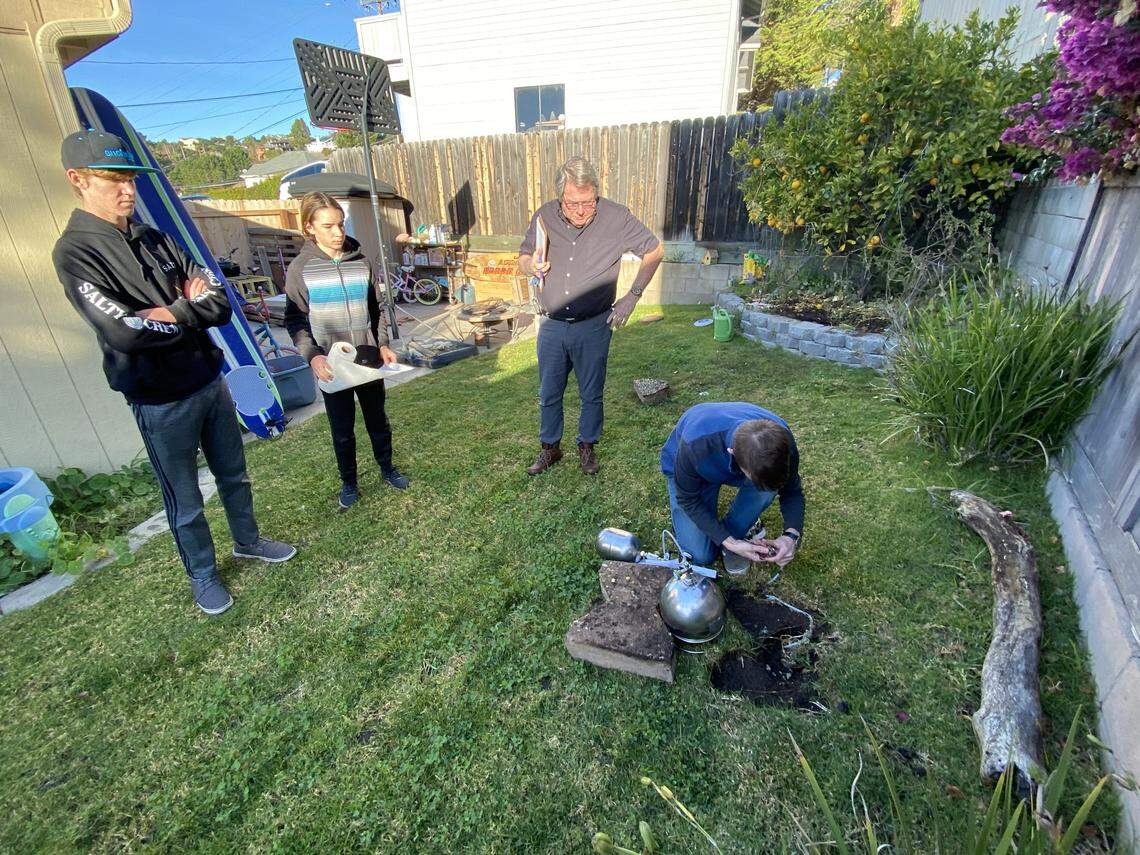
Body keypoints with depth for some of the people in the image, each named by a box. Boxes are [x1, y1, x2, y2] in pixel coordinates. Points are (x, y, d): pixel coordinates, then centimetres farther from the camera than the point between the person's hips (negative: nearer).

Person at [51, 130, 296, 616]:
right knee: (184, 500, 10)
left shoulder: (157, 239, 5)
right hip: (160, 402, -5)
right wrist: (191, 310, -10)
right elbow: (124, 332, -23)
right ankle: (202, 575, 31)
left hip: (210, 382, 6)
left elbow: (221, 305, 0)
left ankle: (247, 541, 42)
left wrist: (173, 313, -17)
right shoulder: (75, 253, -12)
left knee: (233, 474, 20)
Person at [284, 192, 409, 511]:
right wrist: (313, 355, -16)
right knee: (342, 429, 9)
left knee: (377, 419, 15)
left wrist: (383, 344, -1)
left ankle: (387, 468, 35)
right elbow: (295, 321, -2)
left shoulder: (361, 262, 3)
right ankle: (349, 482, 27)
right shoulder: (300, 268, -4)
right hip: (331, 365, -2)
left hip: (368, 359, 2)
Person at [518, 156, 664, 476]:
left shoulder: (616, 217, -11)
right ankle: (550, 448, 34)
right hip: (552, 326, 3)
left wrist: (632, 296, -5)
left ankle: (587, 446, 34)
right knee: (549, 394, 13)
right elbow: (523, 258, 9)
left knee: (591, 394, 12)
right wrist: (532, 265, -16)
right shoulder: (544, 216, -4)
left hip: (593, 327, -2)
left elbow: (654, 250, 0)